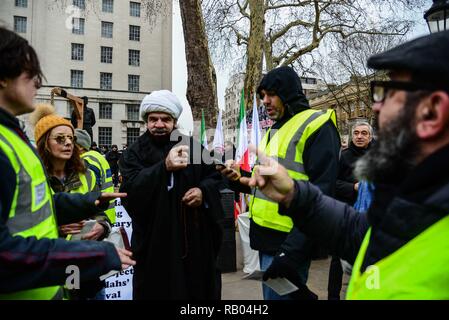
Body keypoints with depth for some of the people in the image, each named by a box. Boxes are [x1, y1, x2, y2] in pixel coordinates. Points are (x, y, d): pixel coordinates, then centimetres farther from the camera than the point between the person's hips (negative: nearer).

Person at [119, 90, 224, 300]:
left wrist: (203, 191, -11)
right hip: (155, 241, -2)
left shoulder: (193, 146, 6)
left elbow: (214, 177, 11)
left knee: (198, 289, 15)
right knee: (157, 290, 8)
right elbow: (130, 188, -17)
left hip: (195, 237, 2)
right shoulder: (134, 153, -1)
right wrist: (164, 167, -29)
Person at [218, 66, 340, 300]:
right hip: (267, 237, 9)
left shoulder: (316, 127, -11)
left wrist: (292, 249, -23)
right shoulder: (274, 130, 17)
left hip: (287, 243, -8)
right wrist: (240, 178, 3)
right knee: (272, 294, 20)